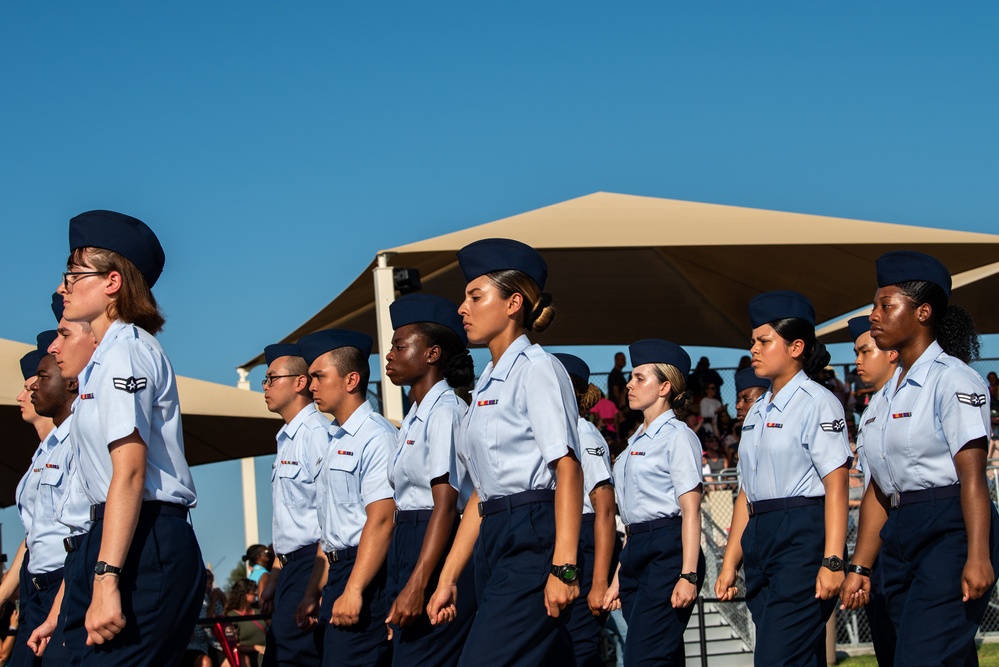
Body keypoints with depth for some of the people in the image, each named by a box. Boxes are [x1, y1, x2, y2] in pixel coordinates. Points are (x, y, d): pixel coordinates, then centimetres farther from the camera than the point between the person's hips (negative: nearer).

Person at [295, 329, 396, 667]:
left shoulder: (376, 436, -10)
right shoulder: (334, 442, 18)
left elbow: (381, 520, -18)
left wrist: (353, 591, -23)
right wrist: (313, 592, 20)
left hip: (367, 576, -9)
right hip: (338, 573, 9)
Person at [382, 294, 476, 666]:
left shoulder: (445, 411, -10)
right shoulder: (415, 418, 19)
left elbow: (446, 505, -18)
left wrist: (417, 584, -25)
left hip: (439, 552, -9)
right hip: (408, 546, 9)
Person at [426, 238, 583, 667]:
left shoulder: (536, 368, -6)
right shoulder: (487, 383, 20)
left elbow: (568, 469, -15)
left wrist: (563, 568, -24)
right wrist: (448, 579, 16)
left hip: (532, 538, -9)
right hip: (495, 540, 9)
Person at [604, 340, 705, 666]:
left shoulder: (678, 436, -5)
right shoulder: (637, 441, 20)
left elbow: (690, 511, -12)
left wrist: (688, 575, -20)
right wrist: (619, 576, 17)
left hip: (667, 550, -8)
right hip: (636, 550, 8)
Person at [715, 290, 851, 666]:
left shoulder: (817, 403, -5)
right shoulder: (757, 412, 19)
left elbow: (836, 486, -13)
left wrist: (833, 562, -21)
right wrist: (730, 564, 15)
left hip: (803, 536, -8)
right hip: (760, 540, 8)